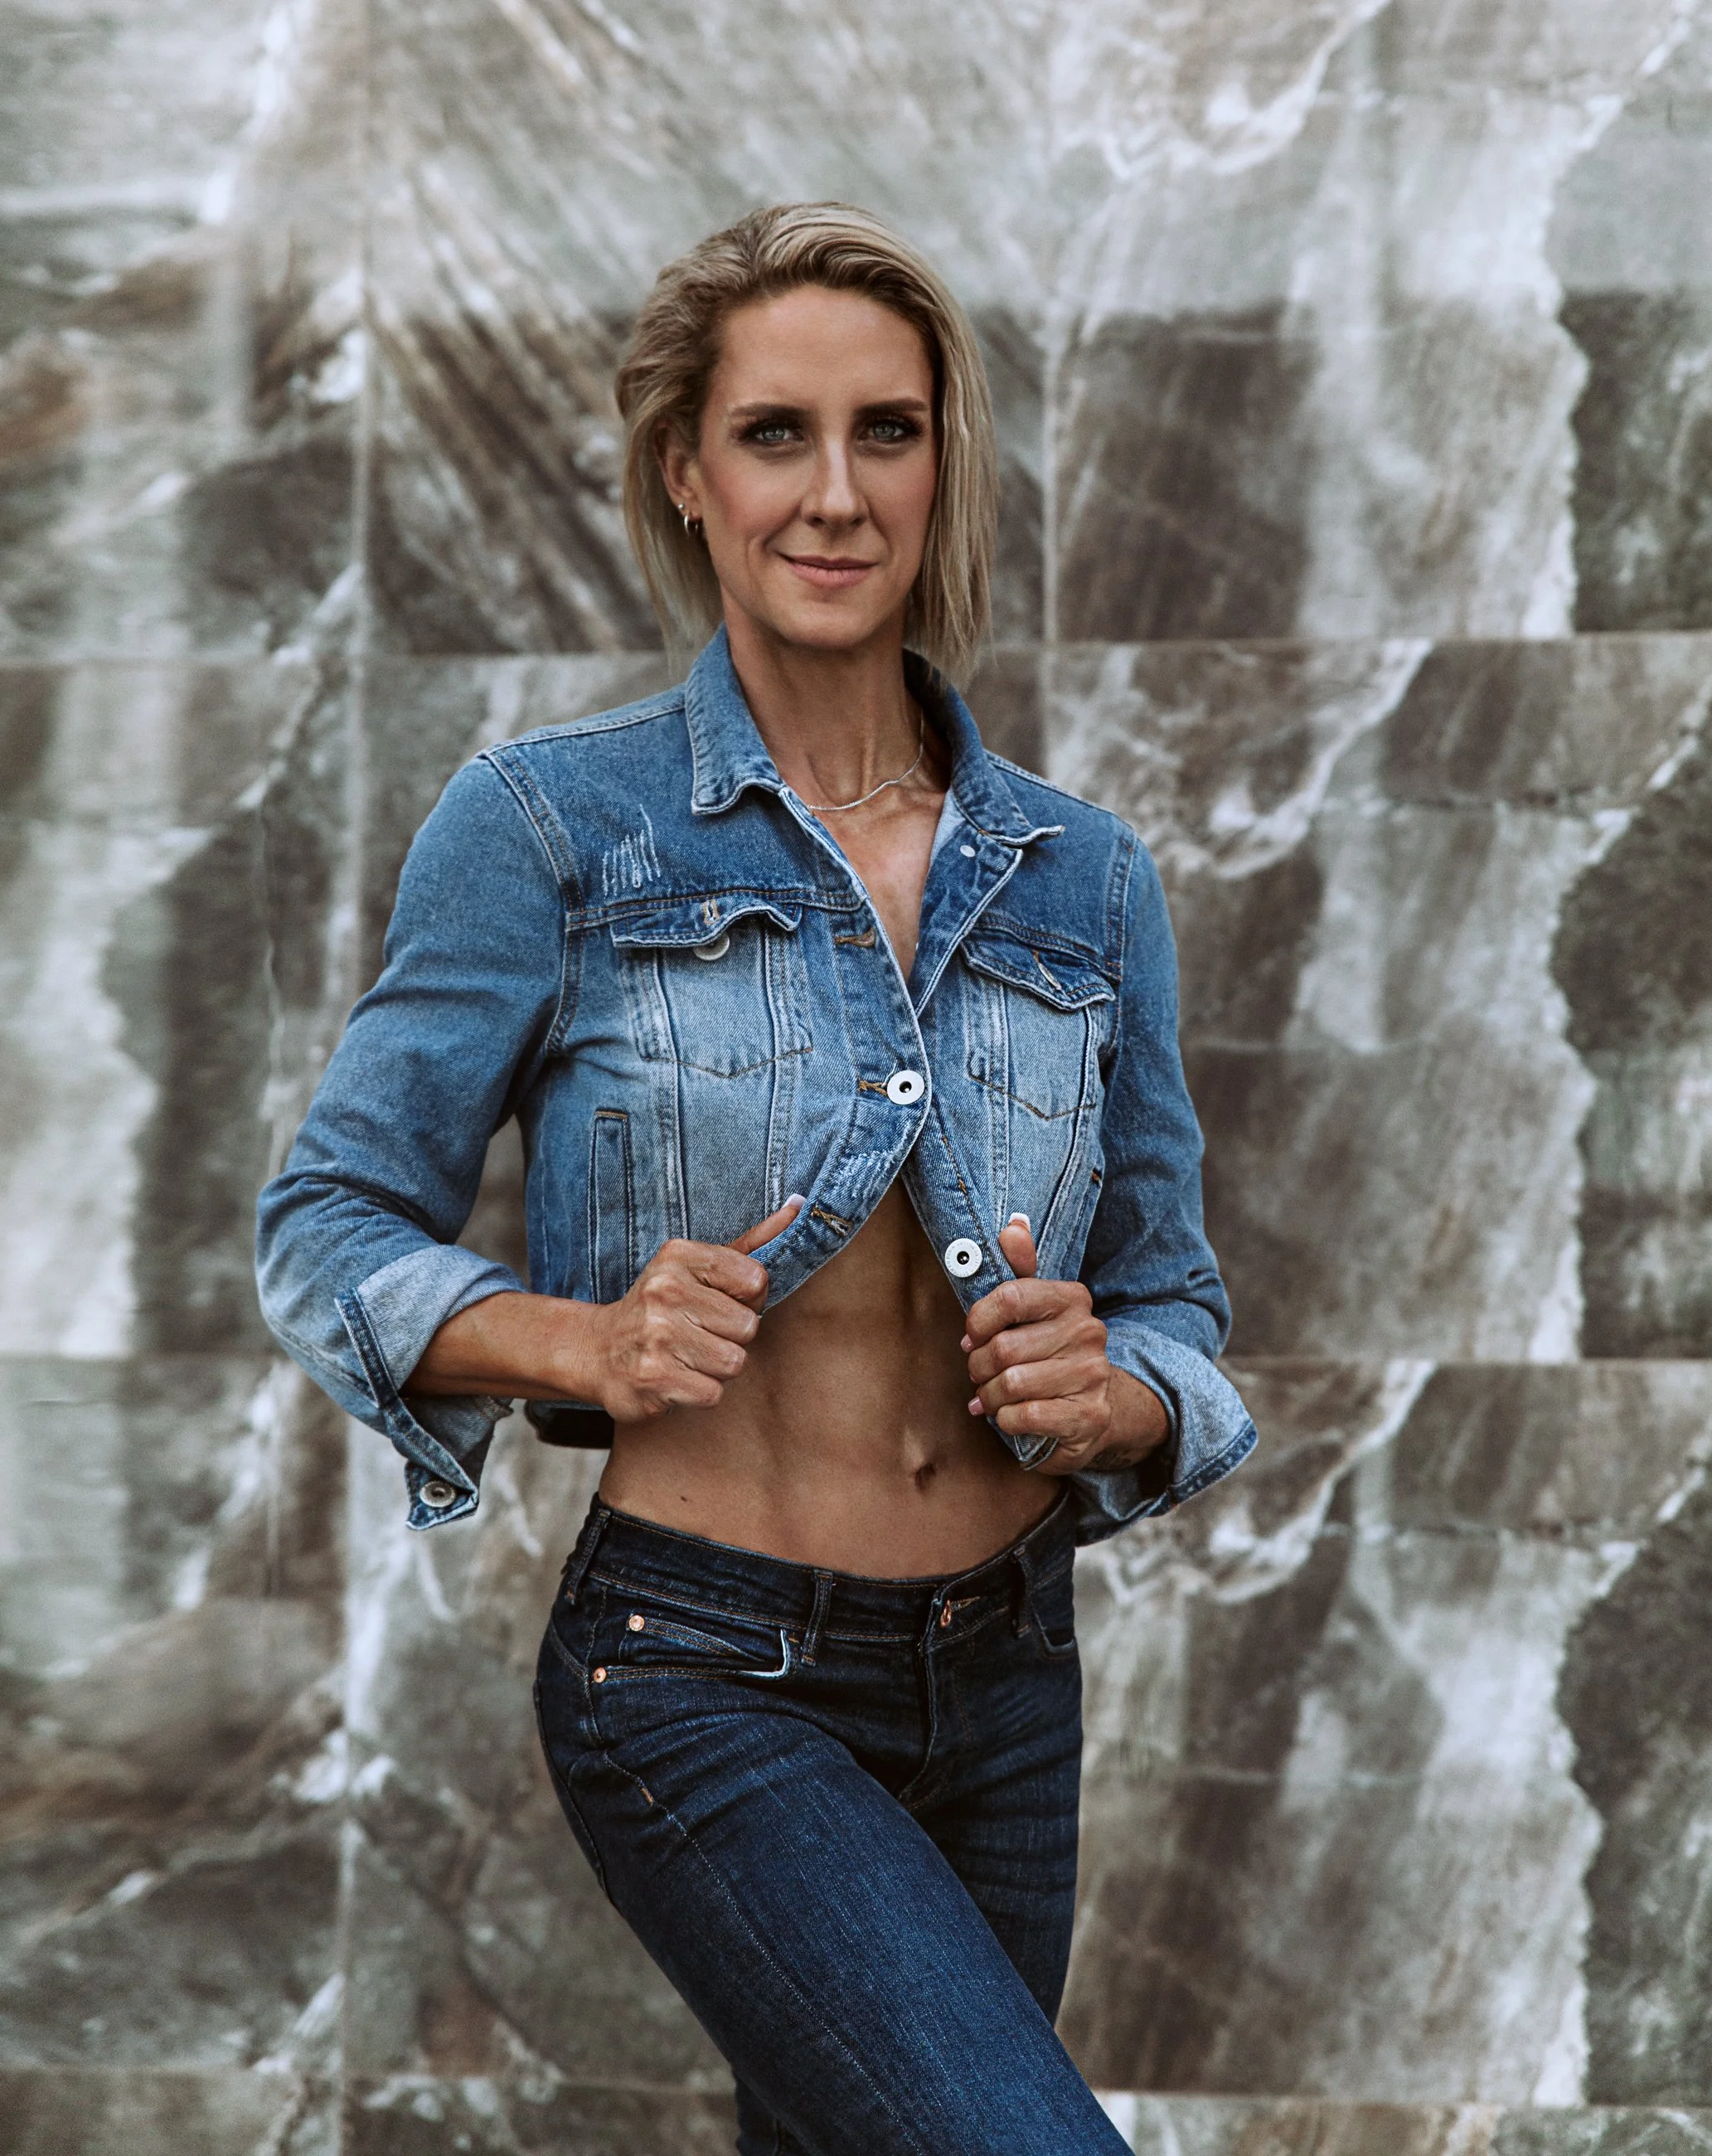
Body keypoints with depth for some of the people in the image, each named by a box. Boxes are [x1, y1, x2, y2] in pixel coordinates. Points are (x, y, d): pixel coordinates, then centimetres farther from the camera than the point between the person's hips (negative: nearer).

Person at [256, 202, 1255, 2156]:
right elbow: (329, 1226, -1)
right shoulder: (551, 823, -5)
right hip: (705, 1683, -5)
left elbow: (1176, 1314, 11)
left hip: (1004, 1686, 5)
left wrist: (1107, 1394, -11)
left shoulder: (1082, 878, 6)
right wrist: (585, 1342, -19)